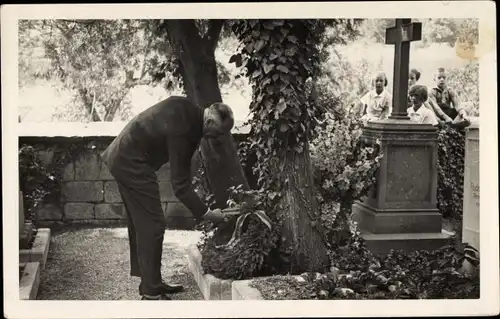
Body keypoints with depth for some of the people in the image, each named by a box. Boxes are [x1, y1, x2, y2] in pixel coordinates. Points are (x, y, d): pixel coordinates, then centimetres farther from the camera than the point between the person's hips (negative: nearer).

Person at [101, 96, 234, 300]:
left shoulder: (188, 111, 0)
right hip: (132, 163, -10)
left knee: (140, 223, 15)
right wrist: (206, 213, -17)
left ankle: (149, 281, 25)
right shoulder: (181, 129, -26)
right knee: (152, 225, -7)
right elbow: (180, 184, -24)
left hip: (123, 157, 10)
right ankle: (151, 293, -1)